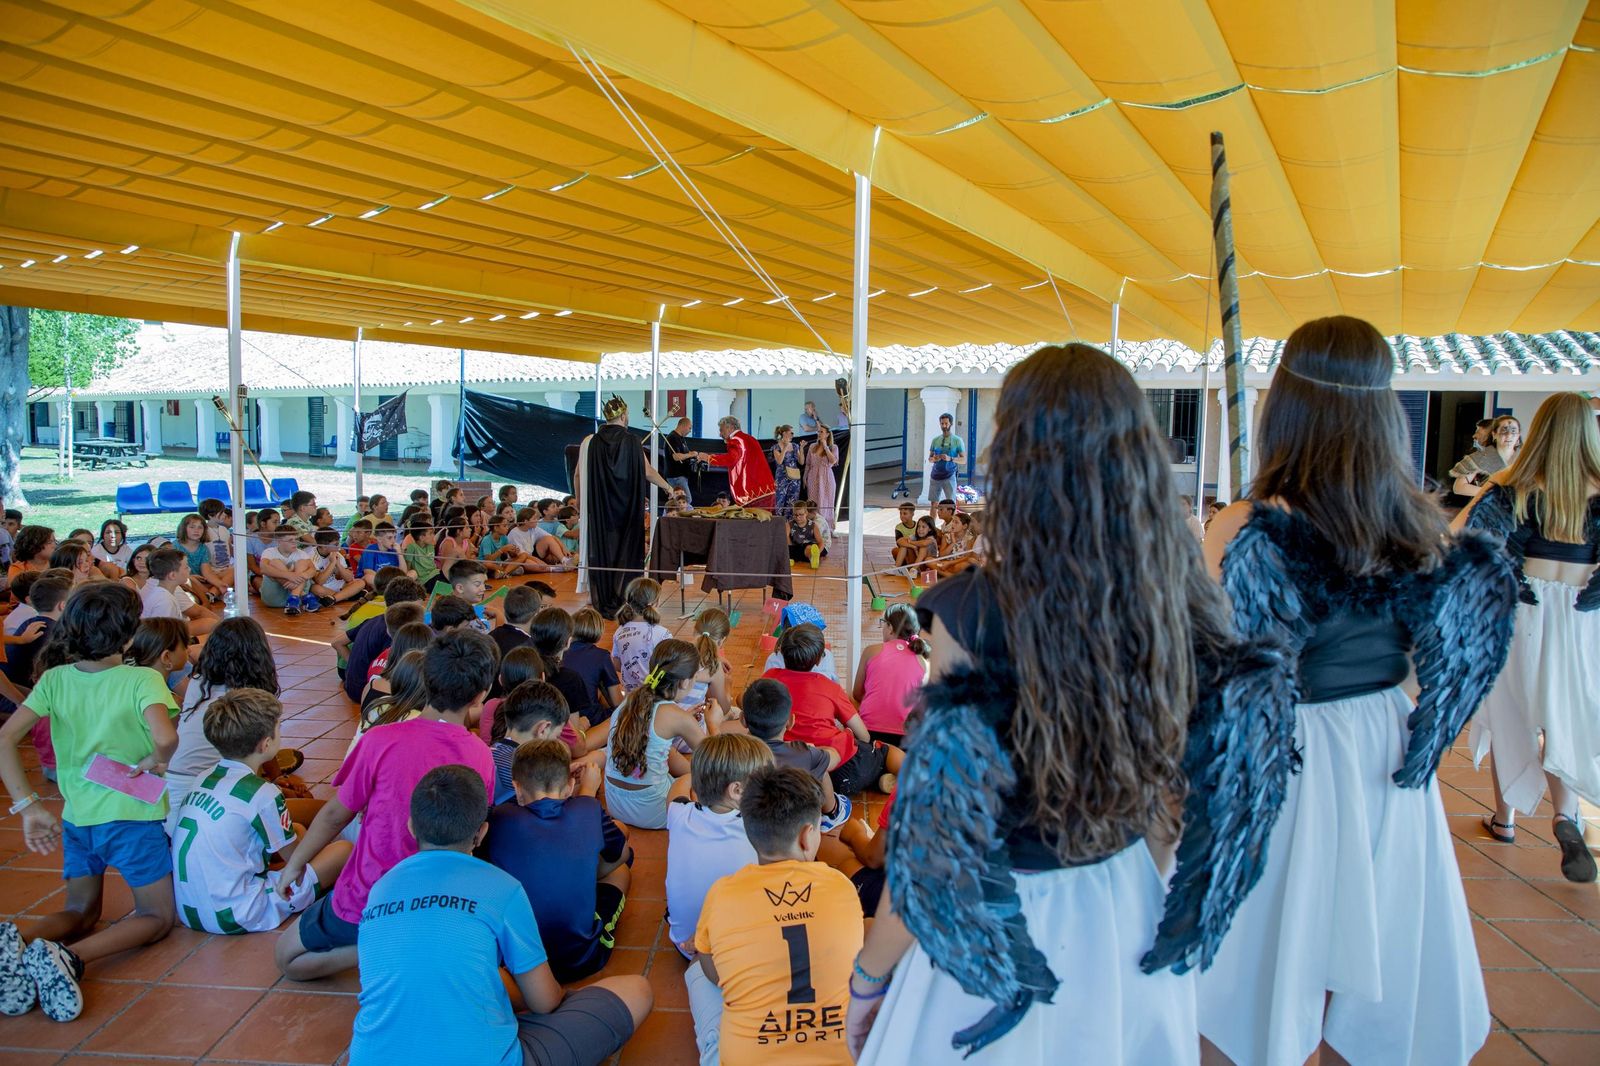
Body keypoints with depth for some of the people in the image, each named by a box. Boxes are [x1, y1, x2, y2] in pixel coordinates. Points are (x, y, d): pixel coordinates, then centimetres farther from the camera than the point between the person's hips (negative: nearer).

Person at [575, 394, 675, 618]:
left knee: (600, 551, 7)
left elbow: (578, 475, 1)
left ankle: (602, 604, 9)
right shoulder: (632, 442, -5)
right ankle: (621, 602, 9)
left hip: (597, 509, 1)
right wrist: (668, 487, 18)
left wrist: (580, 504, 13)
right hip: (627, 510, -1)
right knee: (625, 551, 8)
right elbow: (648, 472, 2)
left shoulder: (590, 442, -1)